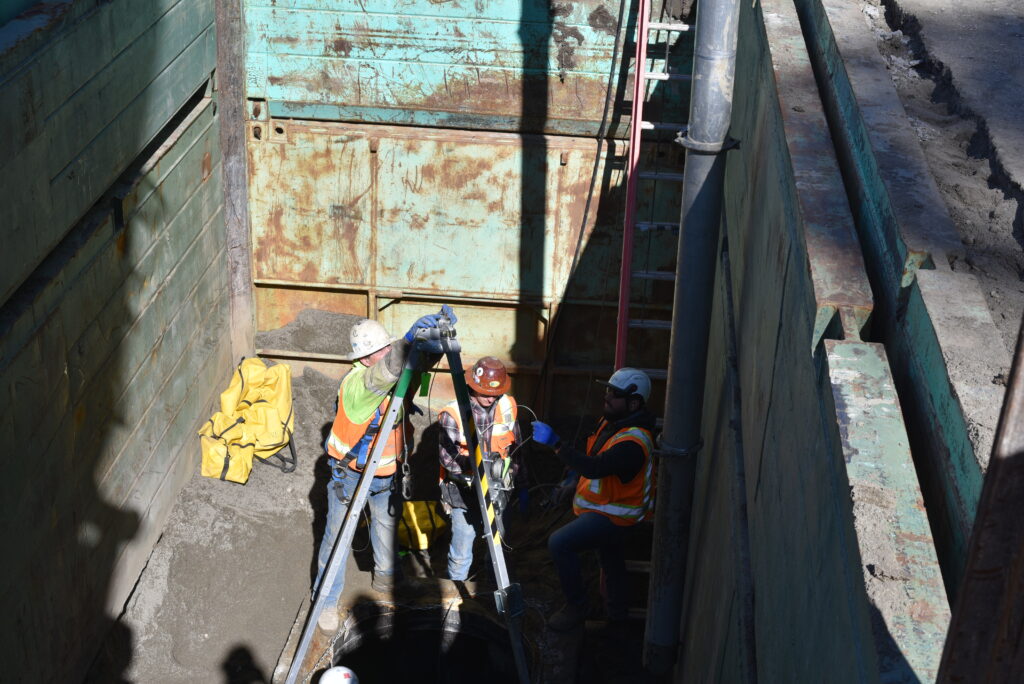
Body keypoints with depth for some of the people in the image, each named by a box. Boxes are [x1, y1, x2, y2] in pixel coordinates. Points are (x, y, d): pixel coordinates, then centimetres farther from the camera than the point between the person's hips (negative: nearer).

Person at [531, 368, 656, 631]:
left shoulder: (633, 442, -33)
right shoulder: (612, 421, -1)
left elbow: (593, 468, -43)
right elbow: (595, 460, 17)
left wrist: (555, 444, -45)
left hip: (612, 517, -10)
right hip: (605, 508, 10)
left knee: (560, 543, -22)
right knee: (610, 558, 28)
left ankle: (576, 606, -7)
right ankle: (617, 612, 51)